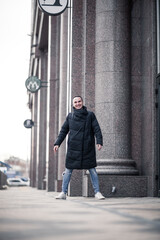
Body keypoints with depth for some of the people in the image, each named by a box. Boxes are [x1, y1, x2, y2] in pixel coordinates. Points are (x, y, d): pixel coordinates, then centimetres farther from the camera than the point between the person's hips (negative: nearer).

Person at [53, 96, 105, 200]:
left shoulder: (90, 115, 5)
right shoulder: (70, 116, 9)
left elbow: (97, 129, 0)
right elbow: (63, 131, 13)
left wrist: (99, 141, -14)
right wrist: (57, 143, 6)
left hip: (88, 148, -1)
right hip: (73, 148, 1)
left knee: (92, 170, 1)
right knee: (68, 170, 2)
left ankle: (97, 192, 8)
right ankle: (63, 192, 10)